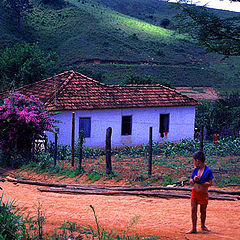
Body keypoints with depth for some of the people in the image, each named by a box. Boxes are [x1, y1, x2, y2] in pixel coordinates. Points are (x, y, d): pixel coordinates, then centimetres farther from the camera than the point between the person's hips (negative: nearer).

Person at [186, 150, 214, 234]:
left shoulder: (208, 171, -11)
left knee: (203, 211, 10)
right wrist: (194, 180, -15)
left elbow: (210, 183, -14)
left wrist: (200, 182, -18)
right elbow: (191, 181, 7)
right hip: (194, 192, 3)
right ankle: (194, 228, 5)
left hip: (203, 194, -3)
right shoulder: (195, 170, 3)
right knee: (193, 210, -2)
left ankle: (203, 225, 33)